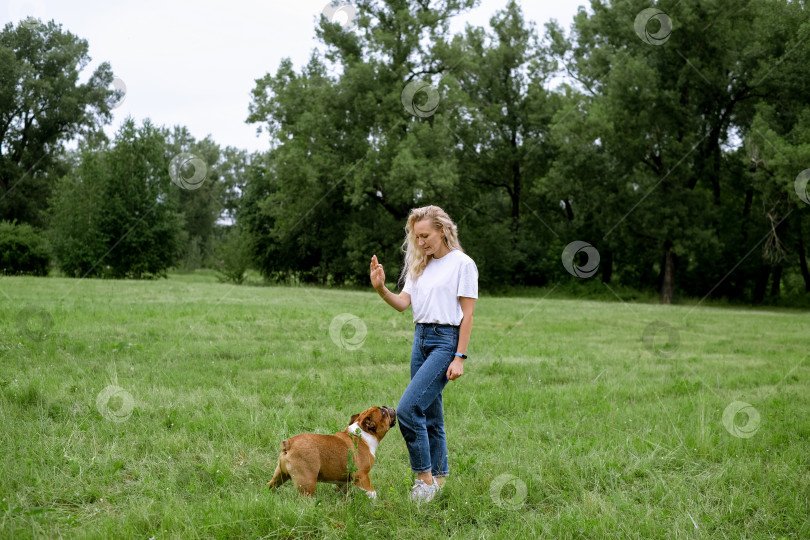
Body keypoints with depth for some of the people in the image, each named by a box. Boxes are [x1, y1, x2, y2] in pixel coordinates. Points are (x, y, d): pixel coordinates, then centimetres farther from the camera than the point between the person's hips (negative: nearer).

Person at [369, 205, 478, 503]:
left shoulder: (462, 263, -6)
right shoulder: (419, 265, 15)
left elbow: (467, 314, -9)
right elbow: (403, 303, 6)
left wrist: (460, 357, -14)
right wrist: (381, 289, -13)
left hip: (446, 340, -7)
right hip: (420, 338, 7)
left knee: (408, 407, -18)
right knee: (430, 414, 11)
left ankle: (425, 477, -8)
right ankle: (438, 478, 21)